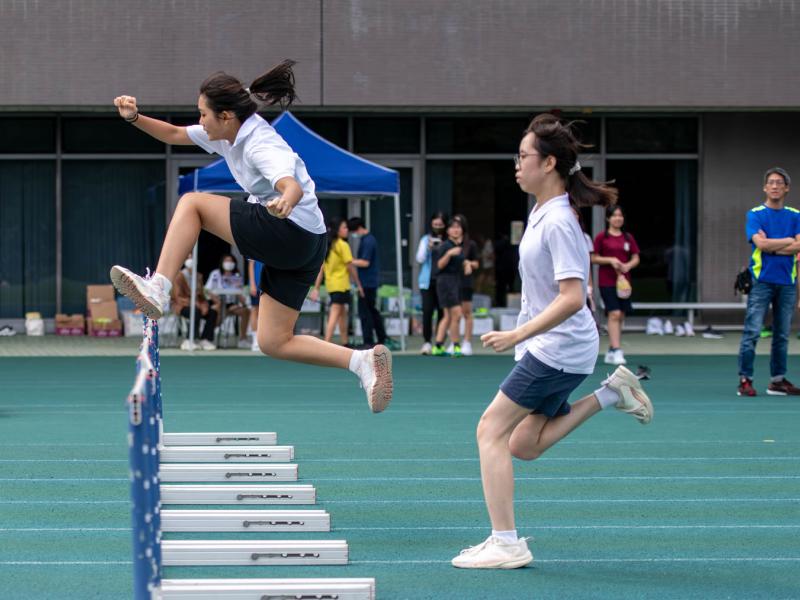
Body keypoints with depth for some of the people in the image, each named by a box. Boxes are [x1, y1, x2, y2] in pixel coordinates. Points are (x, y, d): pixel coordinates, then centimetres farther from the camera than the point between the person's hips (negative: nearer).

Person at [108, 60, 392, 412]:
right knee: (273, 343, 8)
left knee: (192, 203, -10)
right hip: (299, 247, 10)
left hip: (292, 231, -10)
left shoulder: (261, 145, -20)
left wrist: (284, 203, -61)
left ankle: (158, 289, -19)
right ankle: (363, 361, 0)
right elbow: (175, 135, 20)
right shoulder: (229, 134, 8)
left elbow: (294, 188, -38)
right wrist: (135, 118, 4)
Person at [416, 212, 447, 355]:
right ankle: (427, 342, -4)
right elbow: (420, 259, 3)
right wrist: (428, 248, -12)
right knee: (427, 311, -7)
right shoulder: (426, 239, 7)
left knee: (442, 311, 2)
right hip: (428, 281, 1)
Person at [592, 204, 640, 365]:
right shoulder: (602, 237, -2)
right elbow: (594, 258, -1)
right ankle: (616, 351, -17)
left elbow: (636, 258, 11)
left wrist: (628, 265, -10)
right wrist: (610, 260, -15)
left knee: (621, 316, 8)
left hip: (623, 281, 5)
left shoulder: (628, 238, 9)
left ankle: (611, 352, 18)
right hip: (607, 281, -5)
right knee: (614, 314, -15)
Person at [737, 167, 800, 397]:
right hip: (761, 280, -3)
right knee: (752, 332, -8)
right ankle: (745, 380, -4)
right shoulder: (755, 214, 1)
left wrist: (772, 247, -10)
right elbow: (761, 243, -14)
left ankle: (778, 380, 14)